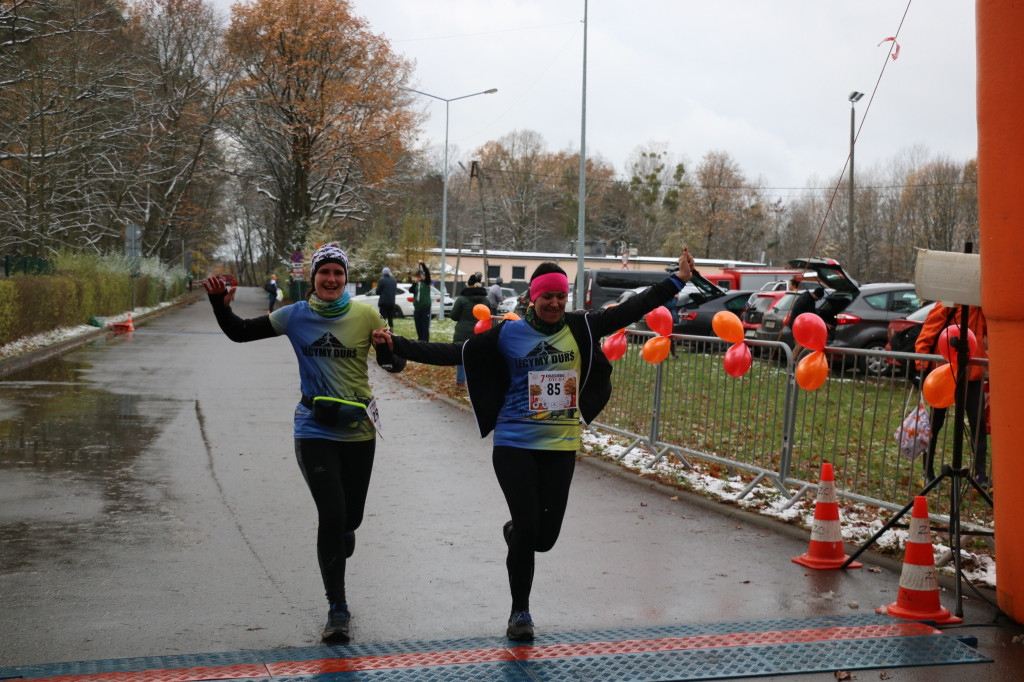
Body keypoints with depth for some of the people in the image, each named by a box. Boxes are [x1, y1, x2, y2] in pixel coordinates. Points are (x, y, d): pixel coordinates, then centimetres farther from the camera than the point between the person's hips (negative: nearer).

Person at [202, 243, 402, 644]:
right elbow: (239, 333, 5)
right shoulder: (295, 317, -1)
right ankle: (337, 608, 1)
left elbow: (395, 364, 3)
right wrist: (219, 303, -12)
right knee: (331, 517, -12)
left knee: (351, 518, 11)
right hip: (315, 431, -1)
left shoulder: (365, 316, -2)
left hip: (359, 431, 2)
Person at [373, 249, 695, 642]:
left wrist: (677, 282, 1)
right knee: (528, 528, -6)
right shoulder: (508, 334, -2)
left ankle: (514, 533, 42)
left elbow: (631, 310, 4)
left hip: (561, 447, 3)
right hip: (515, 445, -2)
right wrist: (397, 345, -10)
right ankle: (519, 612, 15)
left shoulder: (581, 328, 4)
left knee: (545, 536, 2)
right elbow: (454, 353, -3)